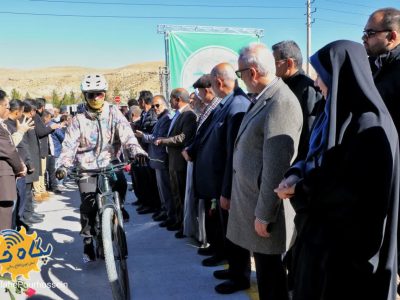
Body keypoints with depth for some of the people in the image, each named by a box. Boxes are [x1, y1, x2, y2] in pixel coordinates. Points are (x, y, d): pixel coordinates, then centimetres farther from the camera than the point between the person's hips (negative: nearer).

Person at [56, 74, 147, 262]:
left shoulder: (113, 113, 0)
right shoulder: (79, 119, 1)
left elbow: (126, 133, -13)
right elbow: (69, 144, -6)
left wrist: (136, 150, -32)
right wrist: (62, 165, -23)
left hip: (110, 163, 1)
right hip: (87, 167, -1)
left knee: (120, 186, -19)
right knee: (88, 204, -7)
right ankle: (88, 242, 11)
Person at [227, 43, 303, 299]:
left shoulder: (280, 104, -21)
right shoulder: (264, 98, 9)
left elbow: (276, 168, -24)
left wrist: (264, 214, -19)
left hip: (264, 205, -9)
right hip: (254, 198, 9)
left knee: (270, 271, 8)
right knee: (266, 268, 21)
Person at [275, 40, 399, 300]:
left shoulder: (369, 125, -20)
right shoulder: (336, 115, 8)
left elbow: (352, 191, -24)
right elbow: (317, 162, 12)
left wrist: (300, 190, -14)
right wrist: (296, 175, -9)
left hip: (350, 244, -8)